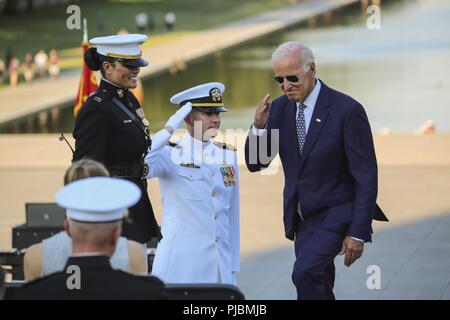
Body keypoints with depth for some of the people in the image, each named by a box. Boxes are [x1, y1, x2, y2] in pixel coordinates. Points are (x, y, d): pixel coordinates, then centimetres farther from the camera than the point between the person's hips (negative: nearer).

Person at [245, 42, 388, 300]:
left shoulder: (347, 109, -16)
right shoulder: (279, 108, 0)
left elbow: (366, 176, -14)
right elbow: (255, 164, 3)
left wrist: (358, 233, -18)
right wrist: (259, 127, -16)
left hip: (335, 213, -6)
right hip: (301, 216, 6)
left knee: (306, 271, -25)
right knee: (319, 286, 15)